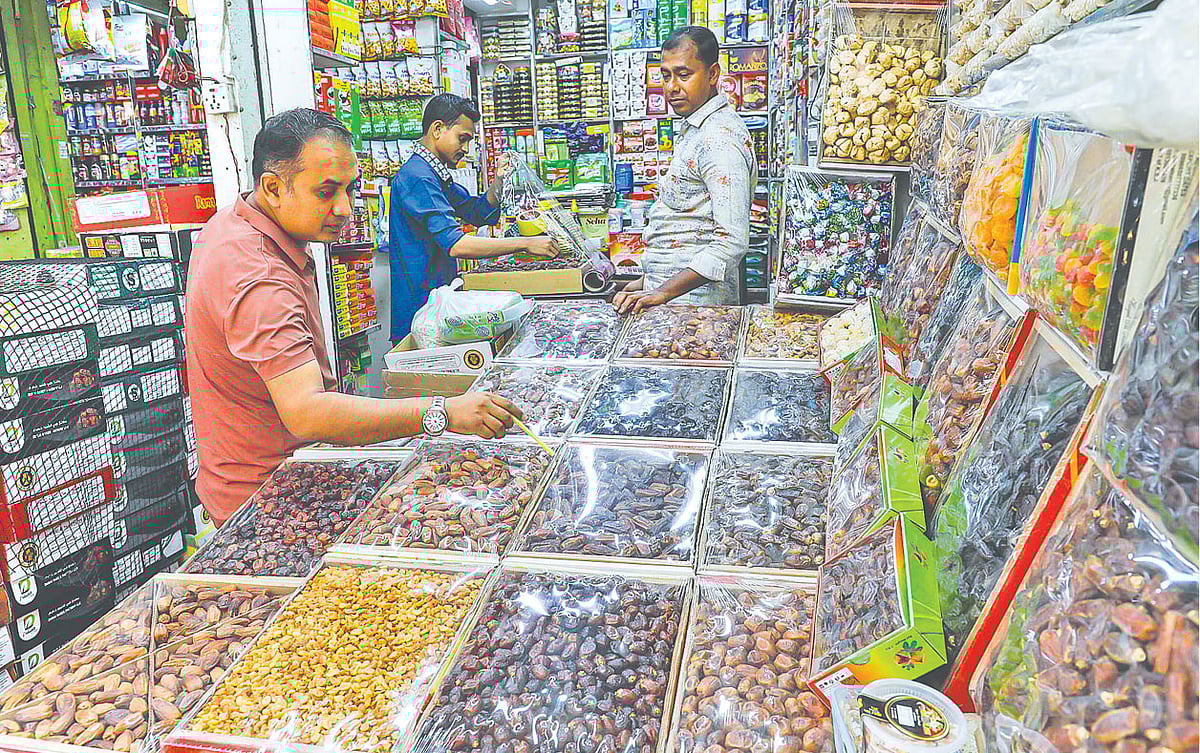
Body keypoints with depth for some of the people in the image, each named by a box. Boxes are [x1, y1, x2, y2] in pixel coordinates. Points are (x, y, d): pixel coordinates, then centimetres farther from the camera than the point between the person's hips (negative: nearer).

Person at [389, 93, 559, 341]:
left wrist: (498, 181, 2)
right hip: (419, 312, -10)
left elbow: (479, 213, 21)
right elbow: (455, 244, -29)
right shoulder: (417, 178, -19)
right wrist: (526, 244, -28)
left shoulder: (436, 175, 14)